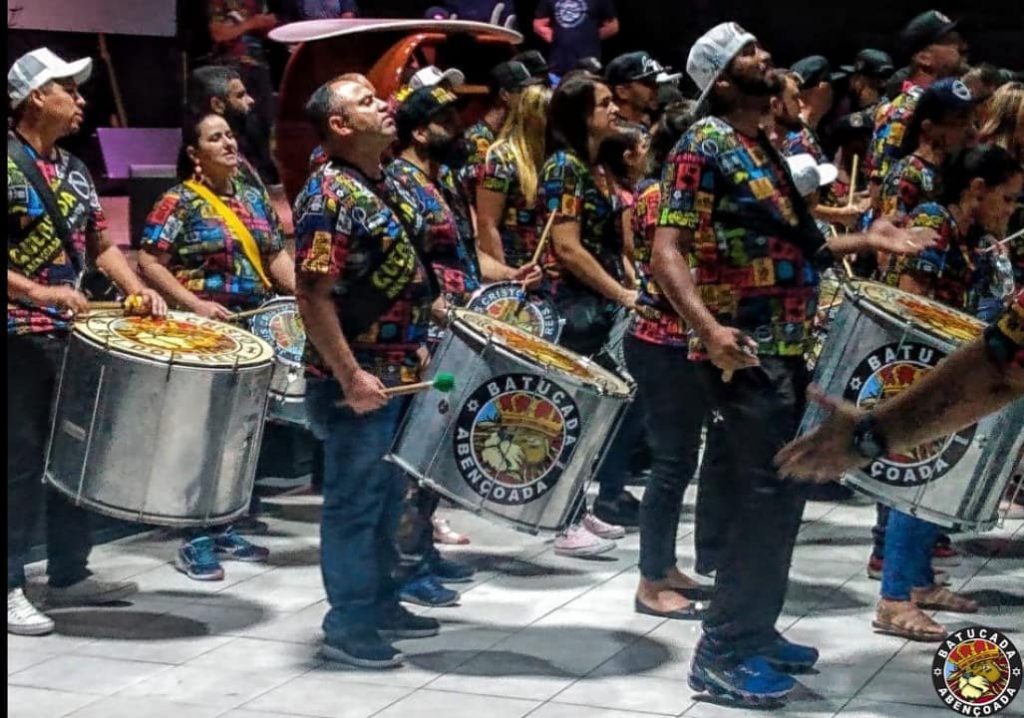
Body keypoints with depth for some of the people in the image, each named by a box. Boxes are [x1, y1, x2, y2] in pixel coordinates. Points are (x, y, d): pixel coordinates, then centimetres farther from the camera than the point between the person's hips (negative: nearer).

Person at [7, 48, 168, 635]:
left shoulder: (74, 170, 13)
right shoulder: (8, 163, -11)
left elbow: (102, 245, 17)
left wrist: (137, 290, 1)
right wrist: (33, 291, -27)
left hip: (73, 334, 8)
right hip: (20, 337, -8)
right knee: (22, 461, -3)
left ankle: (71, 574, 23)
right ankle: (11, 586, 5)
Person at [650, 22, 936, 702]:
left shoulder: (764, 147, 16)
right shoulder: (704, 145, -12)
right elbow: (666, 251, -20)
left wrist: (865, 240, 18)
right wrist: (708, 328, -35)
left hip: (786, 348, 10)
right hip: (746, 352, -10)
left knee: (784, 494, 14)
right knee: (766, 496, -10)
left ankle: (756, 628, 24)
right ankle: (723, 651, -3)